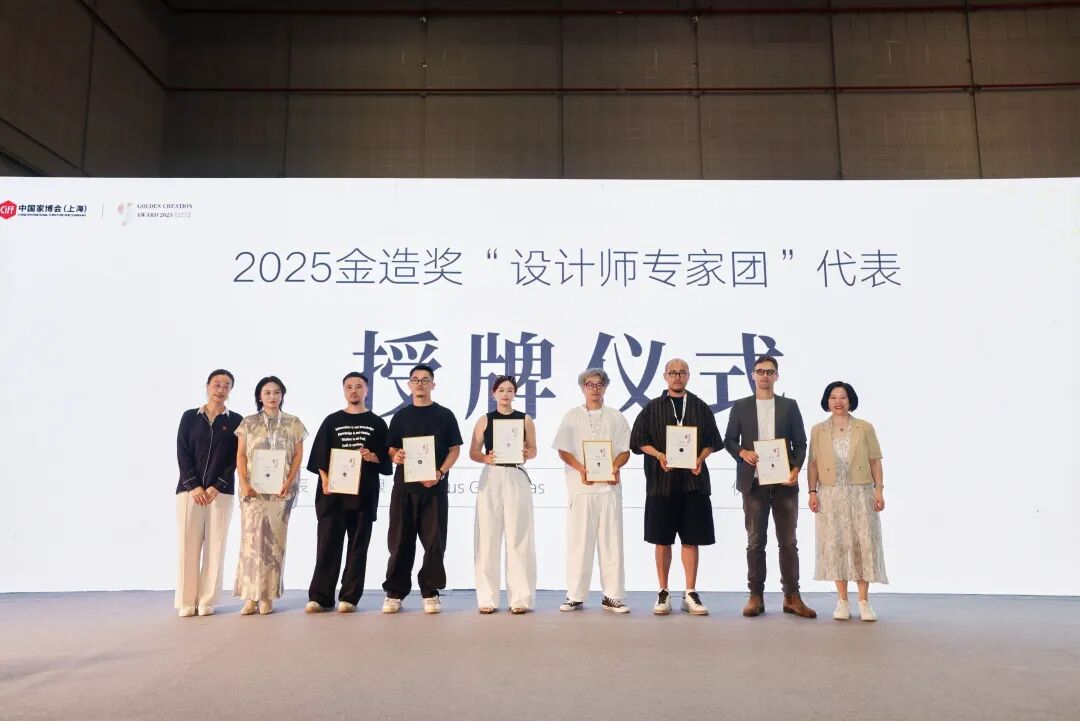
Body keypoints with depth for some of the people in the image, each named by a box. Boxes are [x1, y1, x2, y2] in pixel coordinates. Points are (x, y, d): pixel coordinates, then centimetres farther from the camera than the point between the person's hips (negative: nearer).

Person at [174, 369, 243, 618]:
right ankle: (187, 601, 6)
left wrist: (217, 486, -9)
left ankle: (207, 600, 6)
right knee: (188, 545, -1)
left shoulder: (236, 420, 7)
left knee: (215, 545, -1)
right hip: (189, 488, 0)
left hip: (221, 491, 0)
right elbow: (182, 453, 3)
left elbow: (235, 458, 1)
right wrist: (194, 485, -9)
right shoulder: (189, 417, 9)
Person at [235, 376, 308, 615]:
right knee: (252, 539, -4)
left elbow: (298, 455, 4)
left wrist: (289, 481, -9)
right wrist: (244, 483, -8)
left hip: (281, 489, 0)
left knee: (274, 540, 1)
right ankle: (251, 595, 1)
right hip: (254, 489, 0)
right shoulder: (248, 423, 9)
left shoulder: (293, 423, 8)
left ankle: (268, 596, 6)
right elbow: (241, 456, 5)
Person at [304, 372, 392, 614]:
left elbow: (386, 460, 7)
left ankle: (349, 597, 8)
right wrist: (325, 481, -6)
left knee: (358, 546, 2)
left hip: (364, 493, 0)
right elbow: (320, 455, 7)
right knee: (328, 545, -1)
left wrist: (373, 457, -14)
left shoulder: (377, 424, 10)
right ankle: (320, 596, 6)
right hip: (333, 491, 0)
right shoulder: (332, 421, 12)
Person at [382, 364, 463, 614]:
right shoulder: (400, 416, 11)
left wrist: (440, 473, -12)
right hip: (404, 486, 1)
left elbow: (455, 449, 4)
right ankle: (395, 592, 13)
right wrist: (395, 456, -11)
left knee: (434, 542, 1)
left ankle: (430, 593, 11)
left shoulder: (445, 415, 6)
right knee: (400, 541, 4)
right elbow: (392, 449, 13)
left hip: (435, 487, -1)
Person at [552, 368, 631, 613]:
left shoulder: (616, 417, 12)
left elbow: (625, 451, 9)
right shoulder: (572, 416, 8)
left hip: (609, 485, 1)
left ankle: (612, 596, 9)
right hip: (580, 486, -1)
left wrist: (615, 467, -11)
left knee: (611, 541, 2)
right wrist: (581, 469, -13)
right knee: (579, 541, 0)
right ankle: (575, 596, 8)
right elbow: (563, 450, 3)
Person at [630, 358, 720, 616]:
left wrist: (700, 459, -8)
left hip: (694, 480, 1)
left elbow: (713, 441, 10)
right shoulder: (652, 408, 7)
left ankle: (690, 594, 12)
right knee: (662, 539, 3)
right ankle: (663, 593, 13)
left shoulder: (701, 408, 11)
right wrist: (659, 455, -12)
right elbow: (638, 441, 4)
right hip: (661, 481, -1)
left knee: (691, 539, 3)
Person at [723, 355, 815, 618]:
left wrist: (796, 470, -9)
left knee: (788, 541, 4)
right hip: (754, 482, 0)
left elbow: (800, 443, 6)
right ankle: (756, 596, 11)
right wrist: (742, 452, -13)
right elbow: (729, 440, 7)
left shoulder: (789, 406, 8)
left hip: (784, 482, 1)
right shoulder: (740, 406, 7)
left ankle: (792, 597, 13)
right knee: (755, 542, 4)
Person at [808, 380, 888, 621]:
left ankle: (864, 601, 8)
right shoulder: (818, 430, 7)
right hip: (831, 495, 1)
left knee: (864, 543, -1)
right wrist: (812, 491, -3)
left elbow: (875, 461, 3)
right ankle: (842, 601, 10)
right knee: (835, 544, 1)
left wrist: (879, 490, -4)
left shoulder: (865, 428, 5)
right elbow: (813, 463, 5)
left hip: (861, 493, 0)